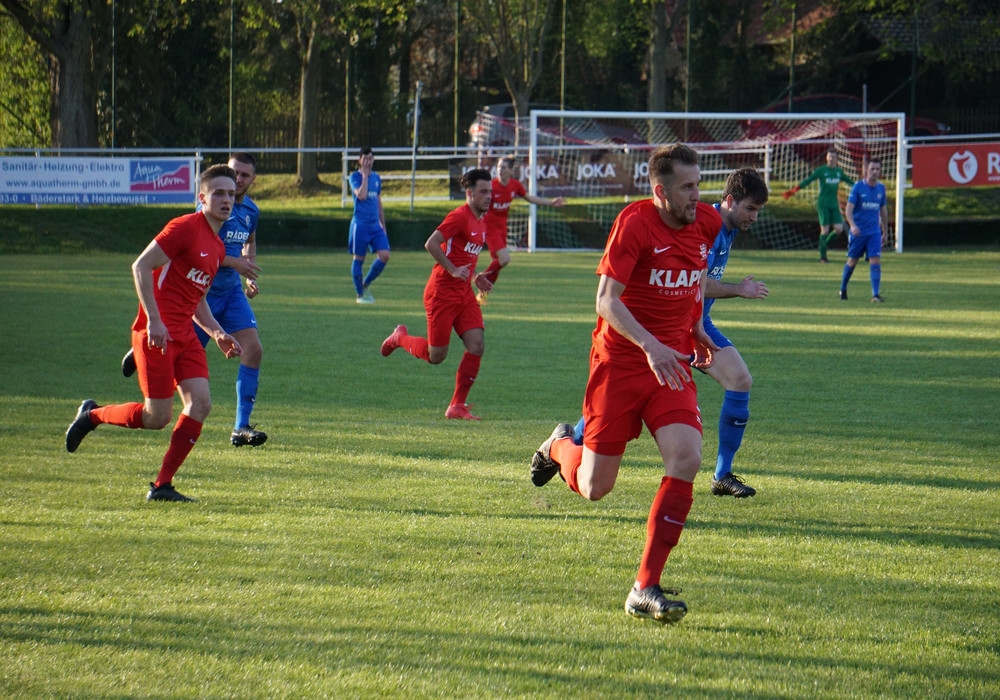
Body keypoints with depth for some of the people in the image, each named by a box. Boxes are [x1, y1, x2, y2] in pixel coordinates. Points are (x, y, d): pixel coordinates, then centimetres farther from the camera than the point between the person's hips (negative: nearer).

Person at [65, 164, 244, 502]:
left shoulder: (218, 247, 17)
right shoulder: (185, 228, -11)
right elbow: (140, 266, -15)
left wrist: (218, 334, 13)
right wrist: (154, 320, -21)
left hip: (185, 335, 8)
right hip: (157, 333, -8)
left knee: (201, 404, -7)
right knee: (158, 417, -8)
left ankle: (162, 485, 0)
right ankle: (92, 415, 19)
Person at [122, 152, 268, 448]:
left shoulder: (251, 210, 6)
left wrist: (250, 274, 12)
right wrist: (235, 263, -24)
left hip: (232, 292, 6)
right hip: (203, 292, -6)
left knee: (253, 349, -11)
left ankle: (241, 427, -7)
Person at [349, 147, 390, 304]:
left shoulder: (376, 177, 14)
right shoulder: (355, 176, -4)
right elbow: (361, 195, -21)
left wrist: (383, 225, 21)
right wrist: (365, 175, -15)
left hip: (375, 224, 5)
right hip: (360, 224, -5)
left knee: (384, 256, -6)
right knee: (359, 258, 1)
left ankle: (366, 285, 13)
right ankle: (360, 294, 11)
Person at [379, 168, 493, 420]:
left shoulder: (481, 220, 14)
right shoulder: (460, 217, -14)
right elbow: (431, 244, -22)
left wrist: (474, 276, 13)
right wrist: (453, 270, -24)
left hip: (464, 293, 8)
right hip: (442, 293, -8)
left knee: (476, 346, -7)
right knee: (436, 356, -1)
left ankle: (457, 406, 0)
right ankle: (400, 338, 30)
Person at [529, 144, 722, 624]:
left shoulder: (707, 223, 3)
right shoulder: (635, 223, -16)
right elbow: (606, 300, -22)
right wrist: (650, 345, -35)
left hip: (673, 364, 4)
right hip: (619, 362, -4)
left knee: (686, 461, -20)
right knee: (594, 488, 2)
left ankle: (645, 590, -12)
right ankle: (560, 447, 42)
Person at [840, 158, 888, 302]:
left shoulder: (881, 188, 6)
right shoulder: (858, 187, -7)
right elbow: (848, 209, -11)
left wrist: (885, 232, 19)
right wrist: (852, 225, -28)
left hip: (874, 232, 3)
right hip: (858, 231, -3)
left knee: (875, 261, -10)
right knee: (852, 261, 7)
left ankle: (875, 294, -12)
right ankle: (843, 289, 27)